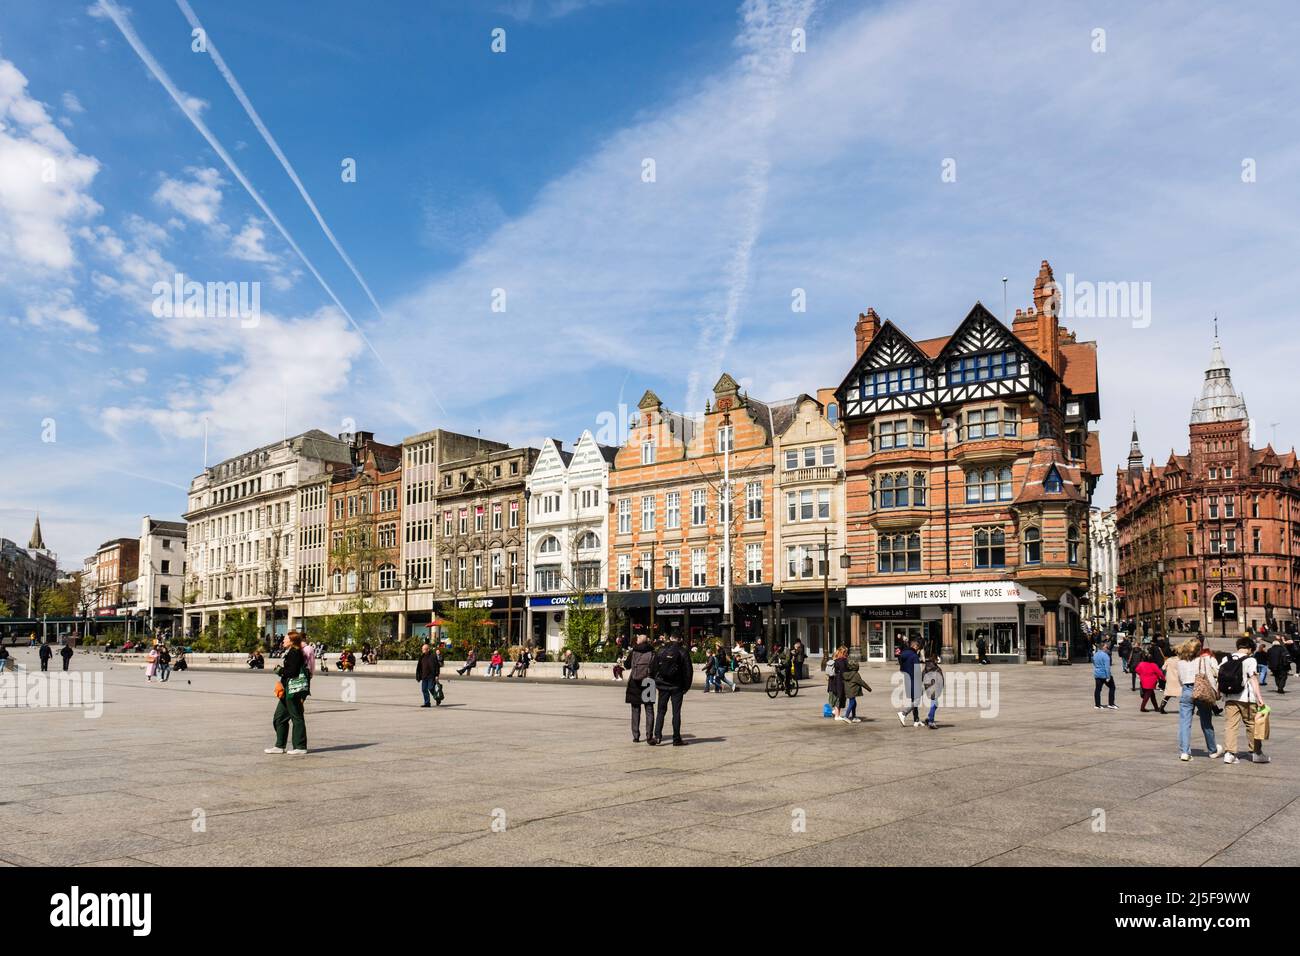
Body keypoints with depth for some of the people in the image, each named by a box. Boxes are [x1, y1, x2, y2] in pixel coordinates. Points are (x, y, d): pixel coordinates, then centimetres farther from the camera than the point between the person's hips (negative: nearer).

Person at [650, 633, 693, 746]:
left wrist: (654, 683, 12)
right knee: (676, 712, 4)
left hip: (663, 686, 2)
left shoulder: (660, 651, 0)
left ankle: (657, 735, -2)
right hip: (677, 687, -2)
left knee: (661, 711, 10)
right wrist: (686, 686, 4)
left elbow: (652, 667, 3)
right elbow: (688, 670, -6)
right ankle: (677, 739, 6)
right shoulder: (682, 652, -6)